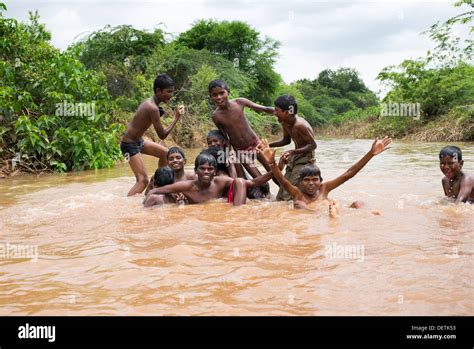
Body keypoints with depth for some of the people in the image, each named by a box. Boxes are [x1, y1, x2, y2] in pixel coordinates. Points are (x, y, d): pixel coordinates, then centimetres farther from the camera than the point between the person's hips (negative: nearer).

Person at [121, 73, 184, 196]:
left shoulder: (150, 102, 3)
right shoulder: (153, 108, -26)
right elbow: (162, 135, -22)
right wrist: (176, 118, -19)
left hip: (138, 140, 10)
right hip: (130, 145, -10)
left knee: (165, 153, 20)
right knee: (143, 180, -17)